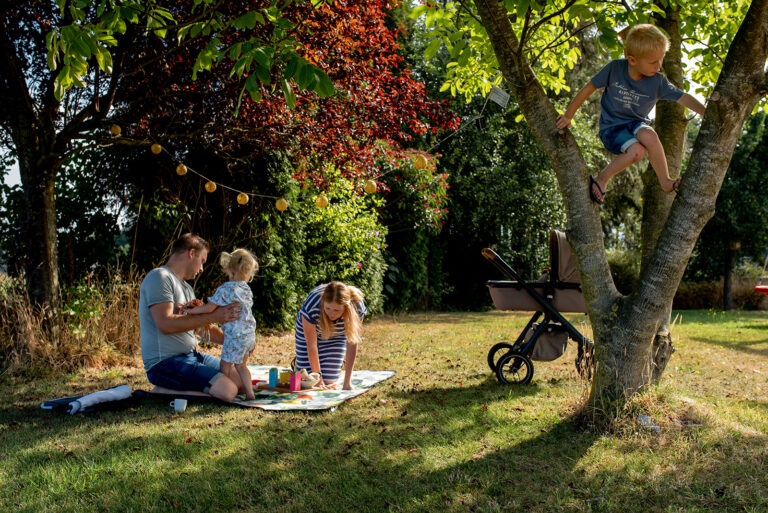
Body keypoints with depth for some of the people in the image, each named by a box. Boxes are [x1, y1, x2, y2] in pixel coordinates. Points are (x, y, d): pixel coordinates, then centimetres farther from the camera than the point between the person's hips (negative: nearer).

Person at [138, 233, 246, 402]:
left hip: (192, 356, 10)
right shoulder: (159, 277, -10)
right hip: (164, 363, -10)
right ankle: (167, 389, -8)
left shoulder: (186, 287, 21)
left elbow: (203, 327, 24)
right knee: (227, 390, -23)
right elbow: (166, 324, -23)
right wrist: (213, 316, -24)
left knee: (242, 381, 5)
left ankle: (175, 387, 6)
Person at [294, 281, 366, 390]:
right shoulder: (312, 306, -40)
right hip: (309, 327, -1)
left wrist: (347, 382, -29)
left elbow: (352, 344, -29)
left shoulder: (357, 308, -36)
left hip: (337, 334, 1)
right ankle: (296, 363, 30)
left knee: (329, 380, -7)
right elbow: (311, 344, -29)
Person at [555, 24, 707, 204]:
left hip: (636, 123, 2)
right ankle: (602, 178, -9)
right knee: (637, 151, -32)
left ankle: (665, 181, -17)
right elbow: (588, 89, -7)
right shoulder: (615, 69, -15)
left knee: (649, 135, -34)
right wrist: (568, 116, -3)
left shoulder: (658, 82, -9)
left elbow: (684, 98, -6)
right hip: (611, 127, -2)